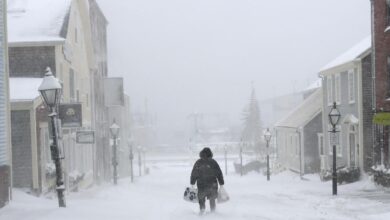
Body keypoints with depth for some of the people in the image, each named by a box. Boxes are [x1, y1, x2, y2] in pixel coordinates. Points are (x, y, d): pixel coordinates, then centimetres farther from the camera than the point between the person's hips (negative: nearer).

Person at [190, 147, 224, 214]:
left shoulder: (198, 163, 0)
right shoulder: (213, 162, -1)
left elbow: (193, 174, 2)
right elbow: (219, 173, 1)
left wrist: (192, 183, 10)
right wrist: (221, 183, 6)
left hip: (201, 185, 0)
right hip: (212, 185, 0)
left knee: (201, 198, 14)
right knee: (212, 199, 16)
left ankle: (202, 208, -7)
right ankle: (213, 211, 16)